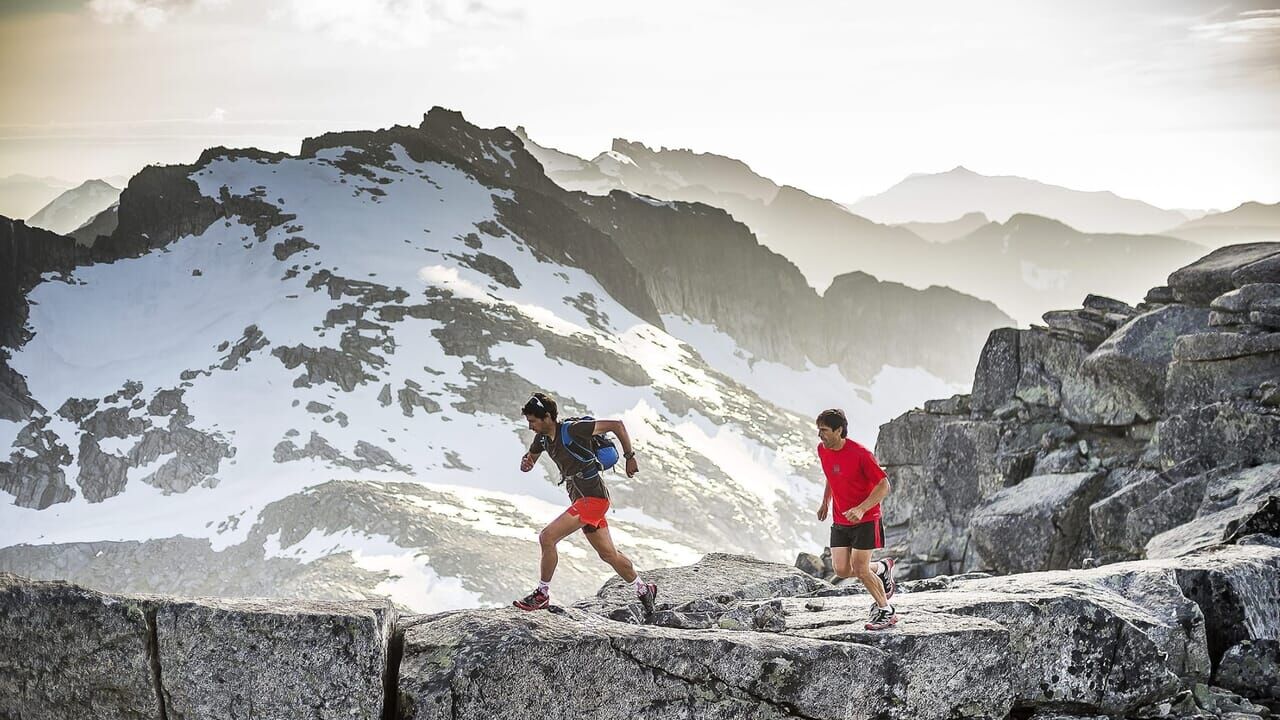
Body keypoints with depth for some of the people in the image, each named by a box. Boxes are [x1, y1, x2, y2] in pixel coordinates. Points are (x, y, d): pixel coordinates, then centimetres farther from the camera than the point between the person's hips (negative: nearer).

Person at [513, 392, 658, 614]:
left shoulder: (573, 430, -20)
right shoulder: (542, 438, 4)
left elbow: (617, 425, -17)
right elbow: (527, 464, 18)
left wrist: (630, 457, -10)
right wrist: (525, 463, -8)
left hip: (593, 498, -9)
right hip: (581, 500, 9)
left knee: (547, 537, -17)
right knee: (608, 554, 18)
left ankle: (542, 594, -4)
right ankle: (643, 589, 37)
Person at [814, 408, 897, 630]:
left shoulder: (860, 454, -22)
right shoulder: (822, 450, 0)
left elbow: (884, 485, -19)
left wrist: (861, 509, -29)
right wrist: (825, 502, 19)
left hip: (865, 520, -6)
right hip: (840, 521, 6)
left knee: (860, 570, -8)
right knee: (842, 570, -3)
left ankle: (886, 611, 13)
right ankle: (881, 568, 25)